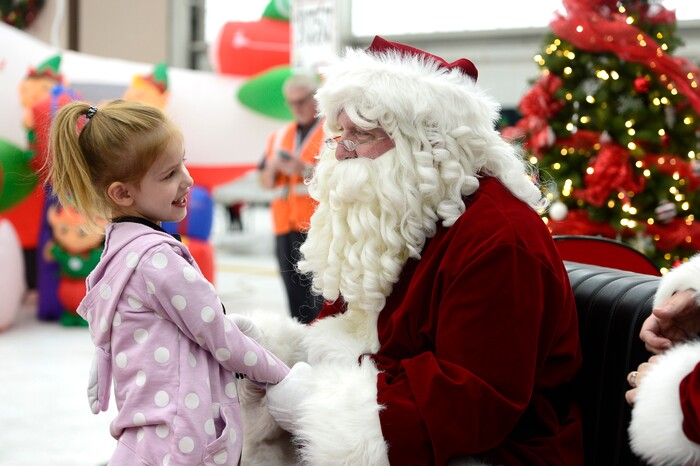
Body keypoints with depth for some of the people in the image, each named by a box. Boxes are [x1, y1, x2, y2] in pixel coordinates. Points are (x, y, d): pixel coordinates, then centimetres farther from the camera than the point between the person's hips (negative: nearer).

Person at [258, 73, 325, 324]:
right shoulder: (280, 136, 19)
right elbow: (266, 183, 19)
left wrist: (306, 170, -17)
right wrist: (273, 167, -1)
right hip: (285, 228, 6)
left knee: (318, 300, -14)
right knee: (295, 298, 8)